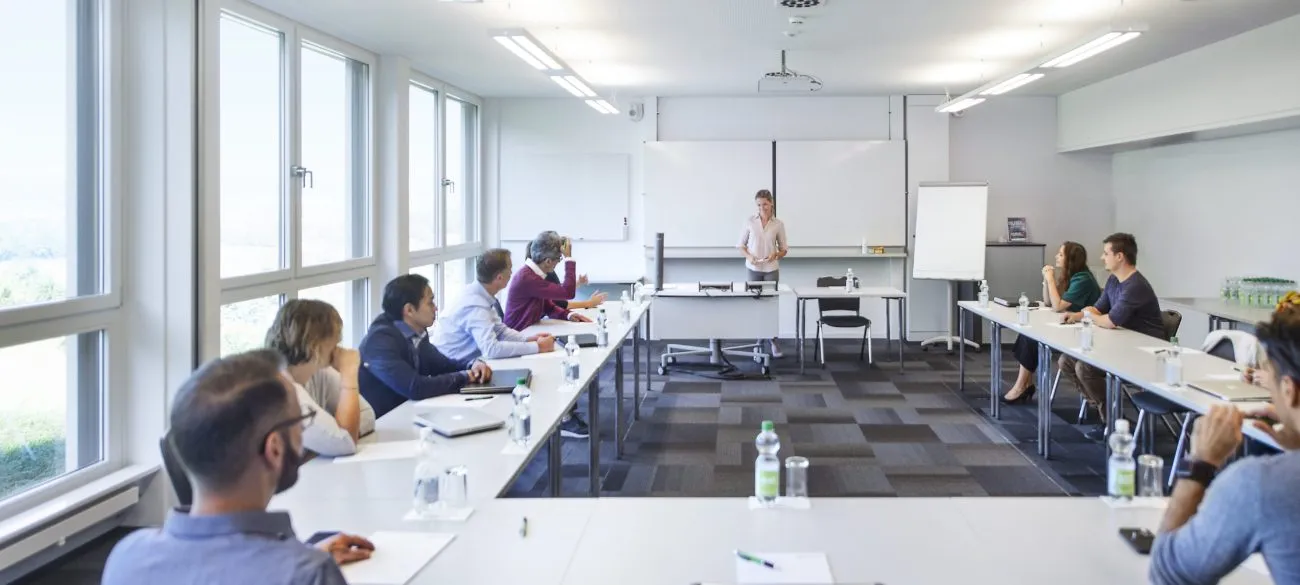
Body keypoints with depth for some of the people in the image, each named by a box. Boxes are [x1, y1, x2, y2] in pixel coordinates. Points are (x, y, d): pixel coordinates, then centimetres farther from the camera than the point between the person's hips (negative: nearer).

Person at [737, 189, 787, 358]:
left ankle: (773, 342, 2)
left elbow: (784, 249, 6)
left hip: (771, 269, 0)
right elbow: (741, 245, 5)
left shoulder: (778, 224, 0)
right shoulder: (750, 221, -1)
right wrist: (749, 256, -14)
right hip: (754, 269, 0)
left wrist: (776, 255, -15)